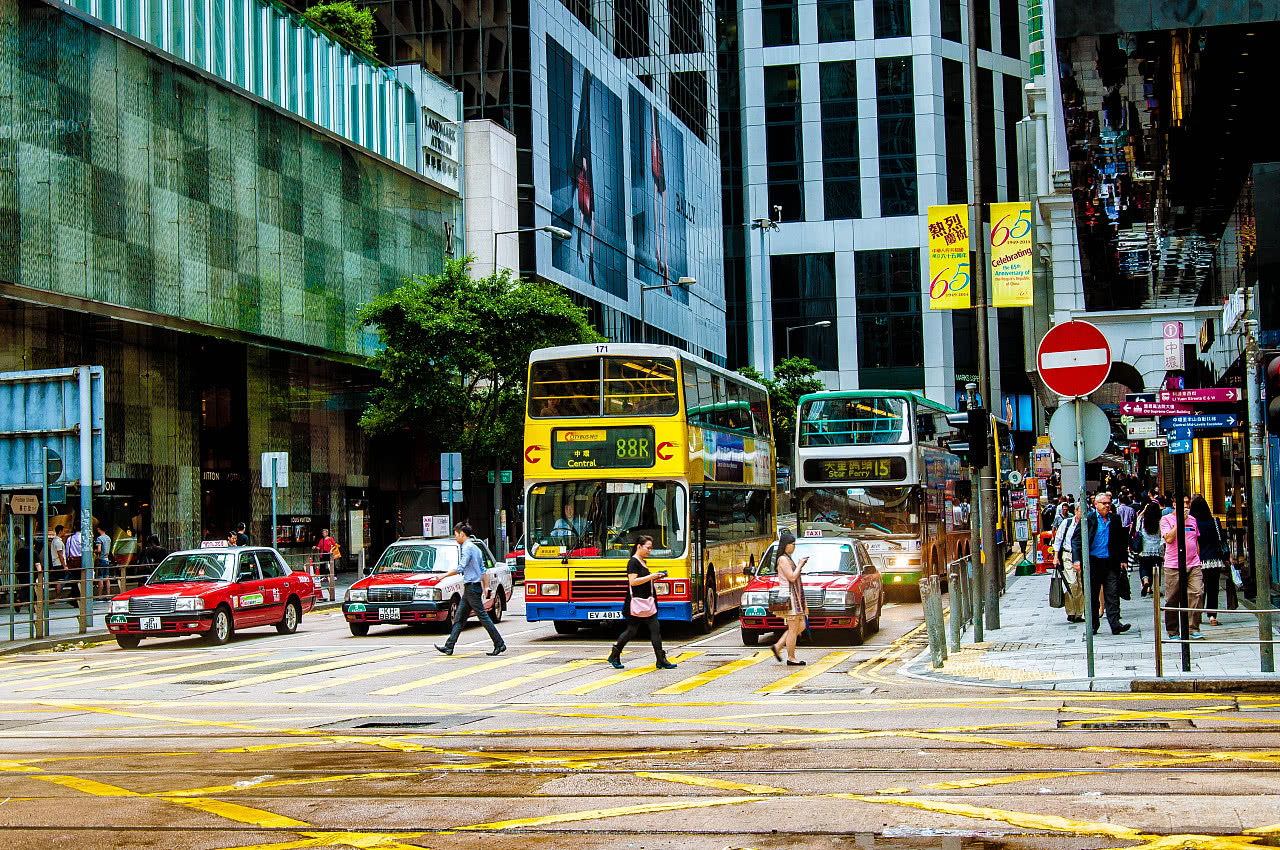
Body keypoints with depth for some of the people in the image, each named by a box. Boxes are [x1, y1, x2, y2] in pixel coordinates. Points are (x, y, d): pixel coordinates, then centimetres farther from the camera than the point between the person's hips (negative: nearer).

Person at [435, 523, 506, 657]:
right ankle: (449, 647, 11)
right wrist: (486, 587, 18)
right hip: (471, 588, 10)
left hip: (472, 587, -10)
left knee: (483, 617, -7)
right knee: (459, 619, 9)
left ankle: (500, 644, -5)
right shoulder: (476, 548, 18)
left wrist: (445, 575, -8)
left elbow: (460, 568, -18)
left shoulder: (467, 547, -13)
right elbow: (483, 570, 19)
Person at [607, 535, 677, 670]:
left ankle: (661, 660, 0)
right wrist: (650, 577, -21)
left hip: (646, 601, 9)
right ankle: (614, 656, 16)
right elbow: (633, 581, -21)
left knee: (655, 629, 1)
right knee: (632, 630, 0)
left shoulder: (643, 562, 16)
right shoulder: (633, 562, -12)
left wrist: (655, 577, 10)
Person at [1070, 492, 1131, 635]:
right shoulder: (1087, 519, -1)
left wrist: (1122, 560, 11)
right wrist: (1077, 559, -12)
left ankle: (1115, 624, -9)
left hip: (1111, 563, 2)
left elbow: (1121, 541, 19)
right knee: (1092, 596, 5)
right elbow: (1076, 539, -3)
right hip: (1092, 562, -2)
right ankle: (1092, 626, 14)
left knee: (1112, 594, -6)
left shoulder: (1115, 521, 9)